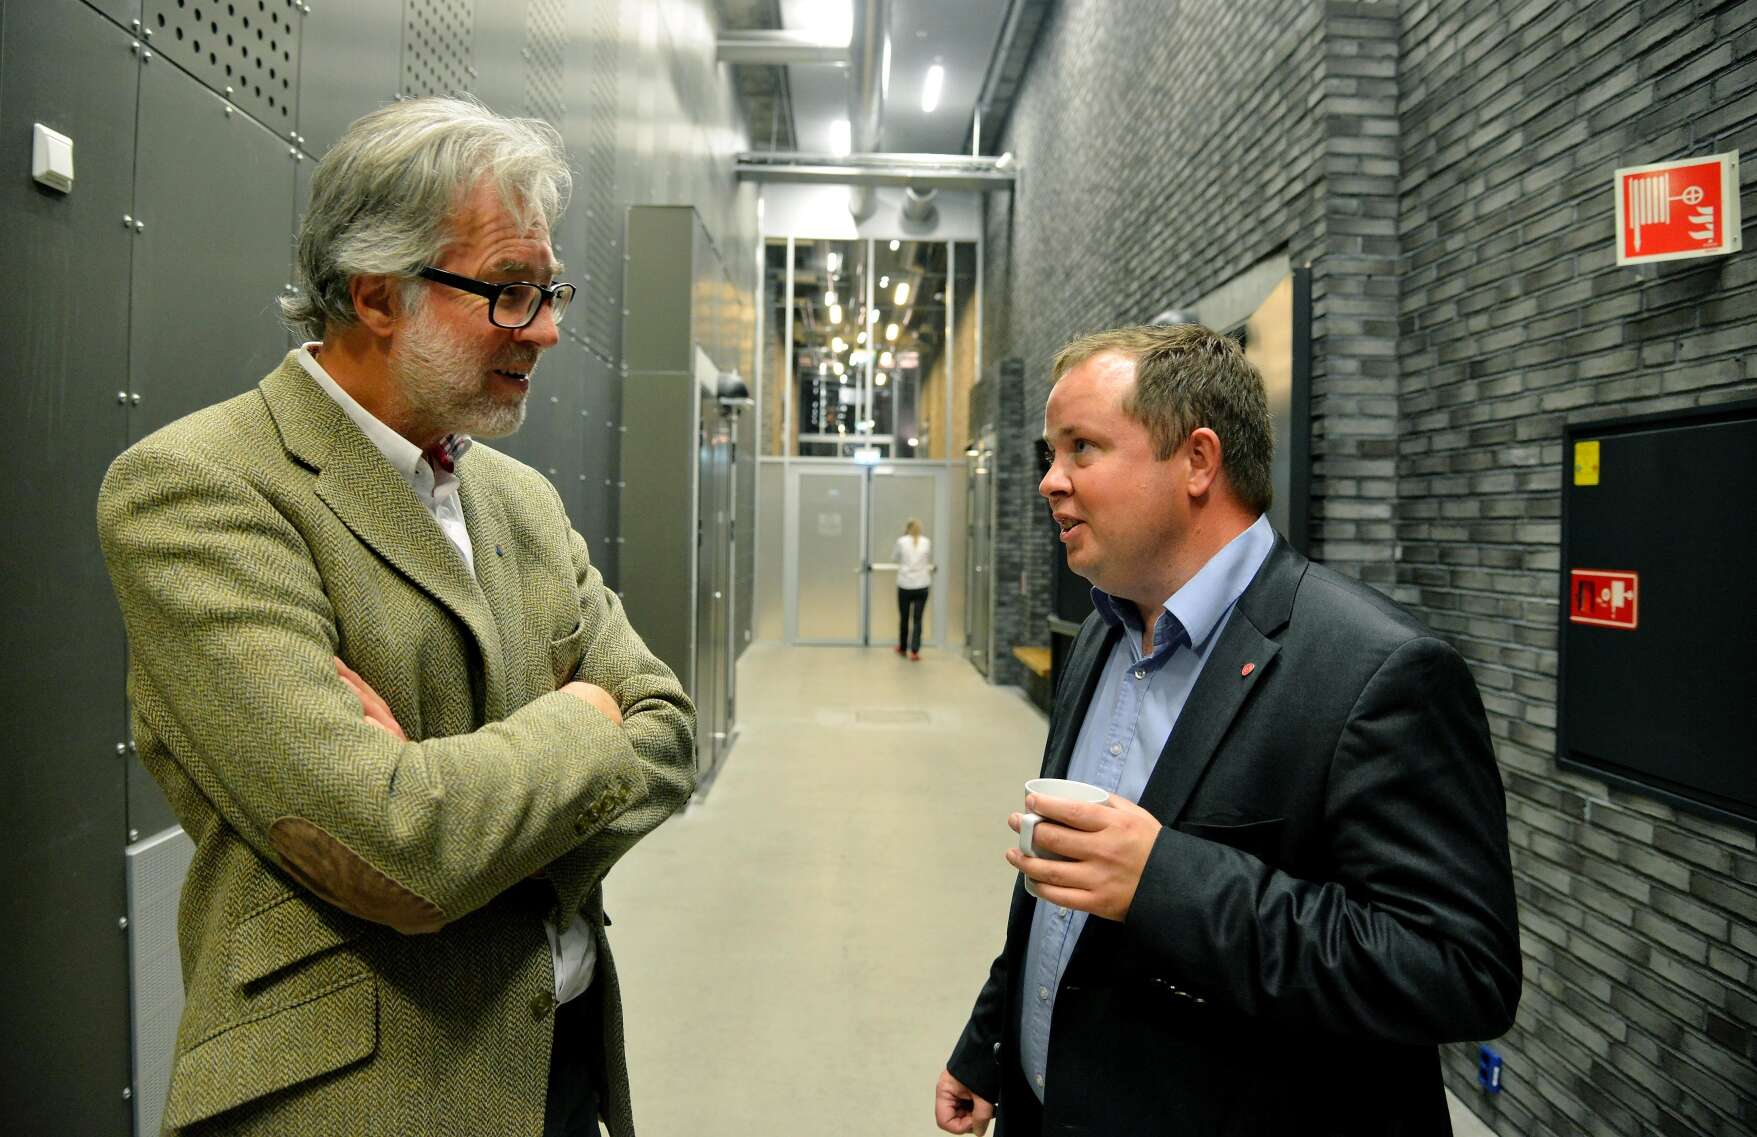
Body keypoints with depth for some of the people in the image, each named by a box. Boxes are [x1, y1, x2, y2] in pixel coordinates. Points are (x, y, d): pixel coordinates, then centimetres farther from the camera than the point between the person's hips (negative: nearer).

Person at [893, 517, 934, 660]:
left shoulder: (902, 541, -4)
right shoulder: (927, 542, 2)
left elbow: (894, 558, 11)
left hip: (905, 585, -1)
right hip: (922, 585, 1)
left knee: (904, 617, 14)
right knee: (917, 619, 2)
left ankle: (902, 647, 29)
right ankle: (914, 651, -4)